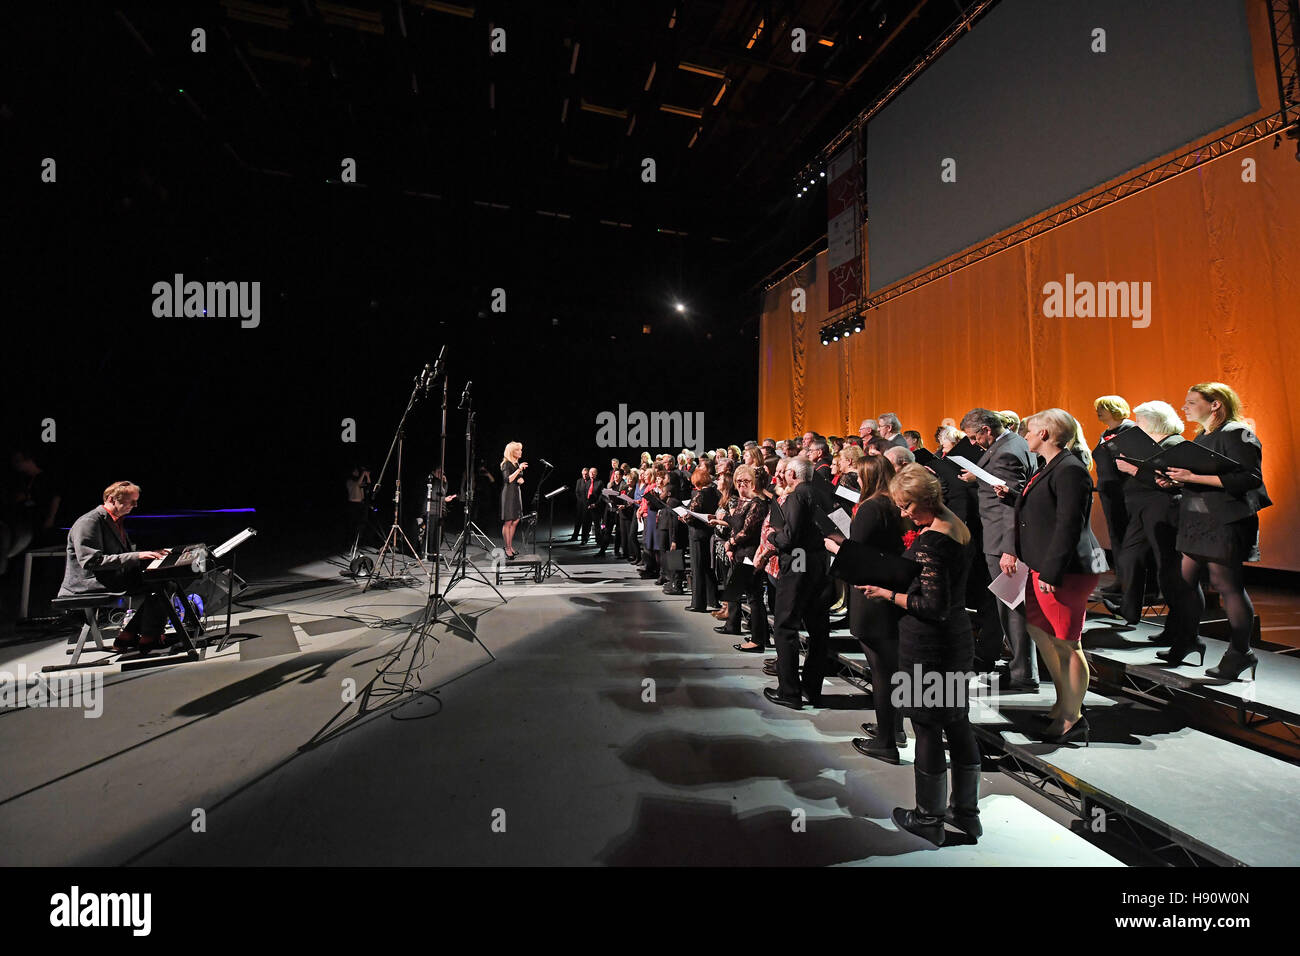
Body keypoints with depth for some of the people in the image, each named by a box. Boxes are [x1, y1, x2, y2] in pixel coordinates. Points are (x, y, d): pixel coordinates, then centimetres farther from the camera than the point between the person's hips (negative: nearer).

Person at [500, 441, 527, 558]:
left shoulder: (517, 463, 15)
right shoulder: (506, 464, -9)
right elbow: (508, 480, -20)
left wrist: (521, 480, 3)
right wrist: (519, 469, -24)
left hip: (517, 493, 9)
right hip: (508, 494, -9)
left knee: (515, 521, 9)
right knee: (508, 522, -5)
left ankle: (511, 546, 19)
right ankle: (507, 548, 1)